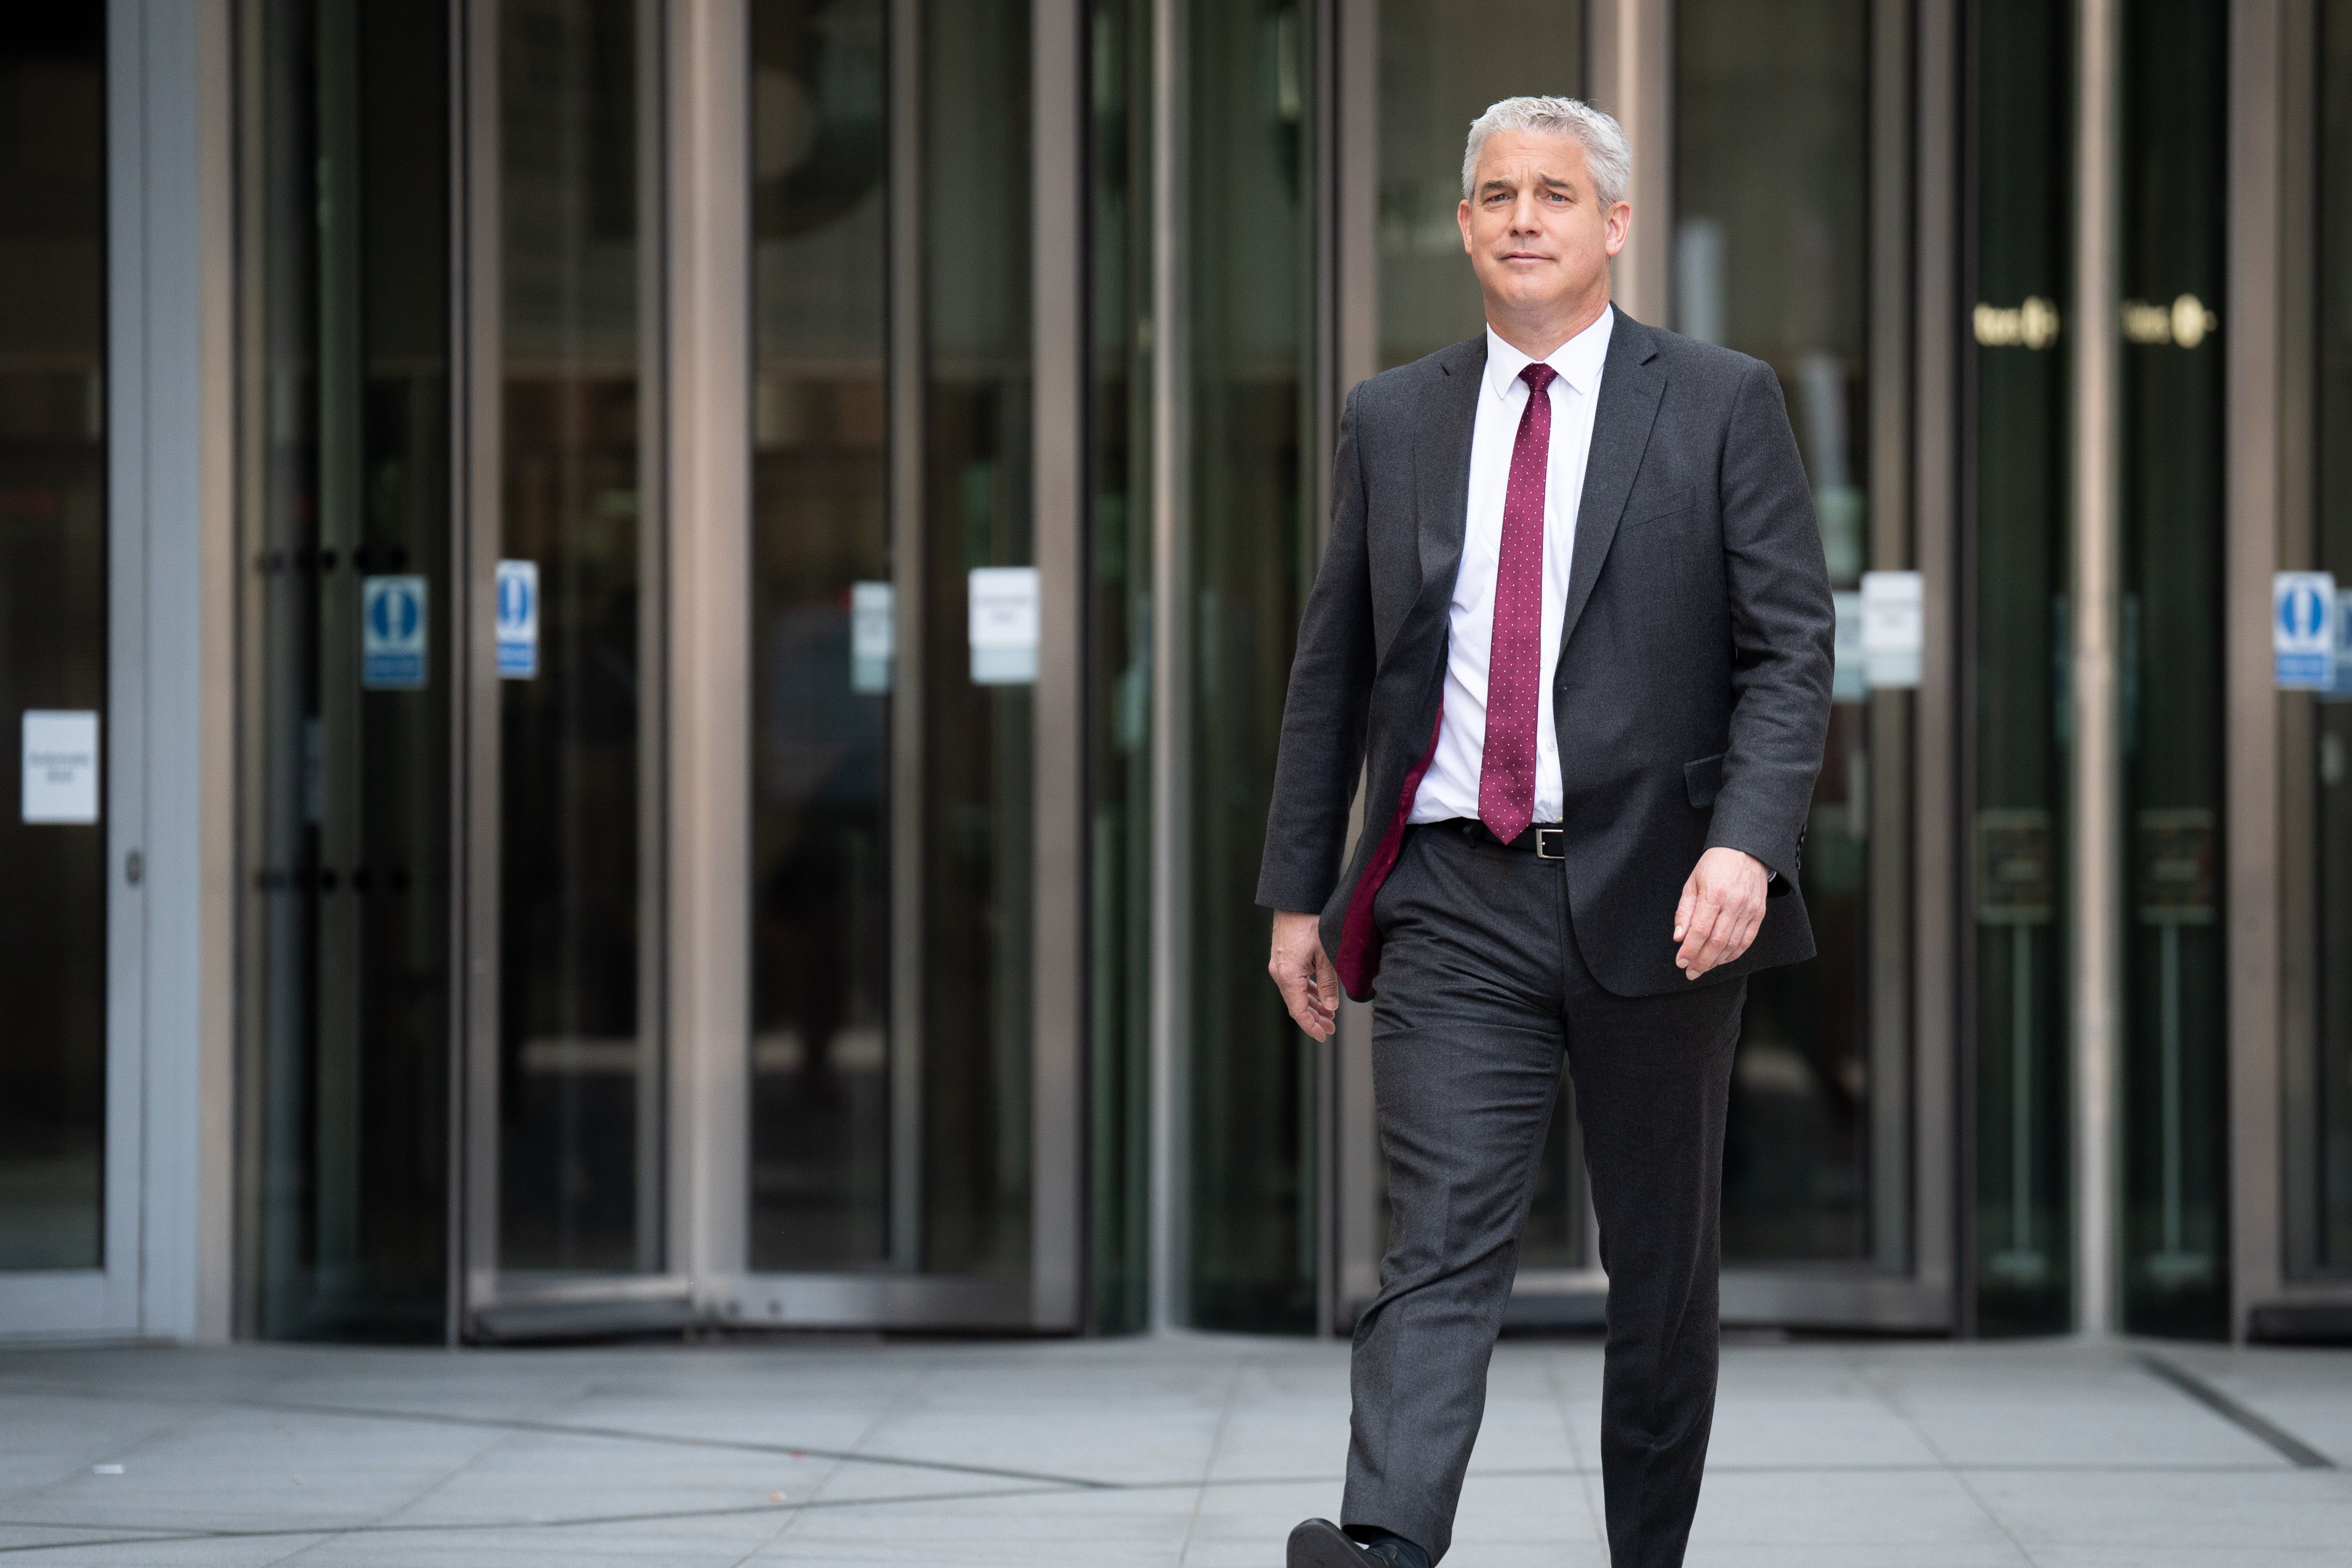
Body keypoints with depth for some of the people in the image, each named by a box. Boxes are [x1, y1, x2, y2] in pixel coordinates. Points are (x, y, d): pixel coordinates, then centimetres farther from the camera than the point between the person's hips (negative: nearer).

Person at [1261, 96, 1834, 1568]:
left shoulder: (1722, 403, 2)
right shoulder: (1393, 418, 11)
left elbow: (1792, 648, -3)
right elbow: (1333, 665, 15)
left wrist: (1747, 845, -18)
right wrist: (1298, 891, 11)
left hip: (1657, 896, -1)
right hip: (1453, 901, 1)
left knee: (1664, 1264, 9)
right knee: (1444, 1242, -12)